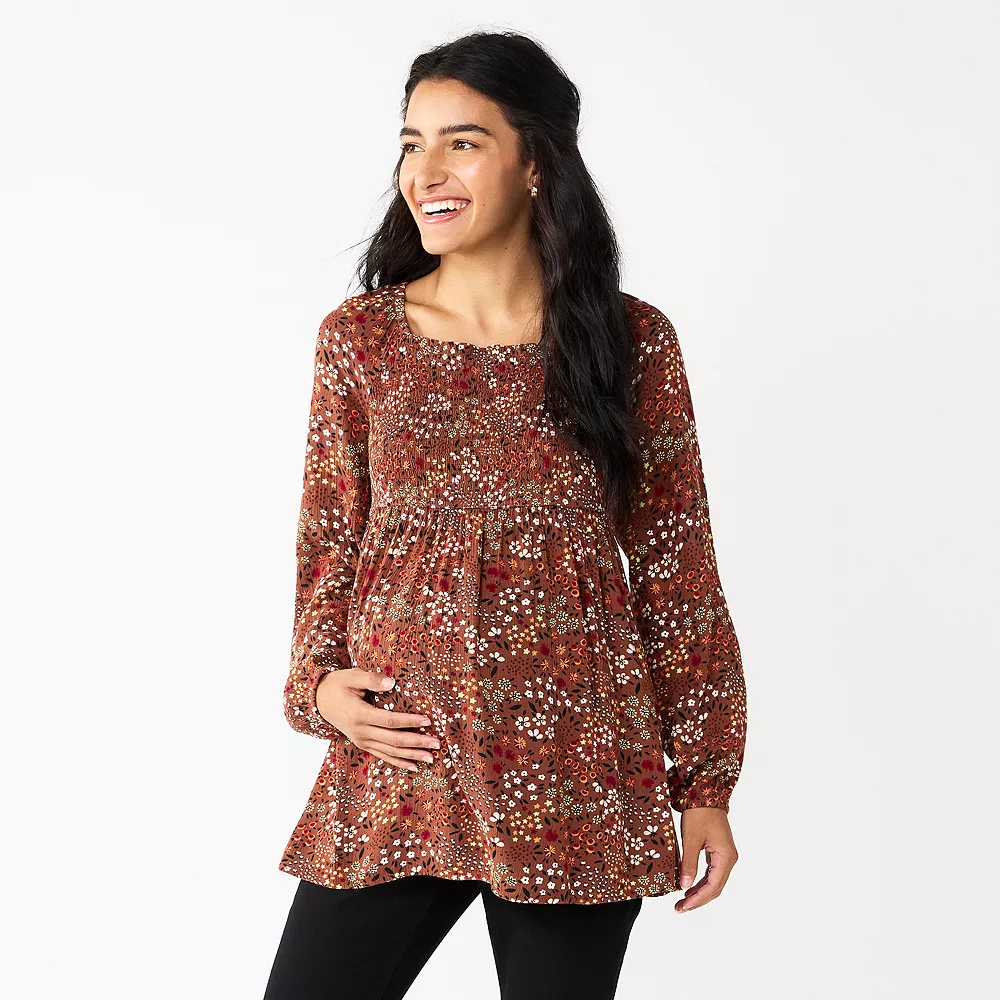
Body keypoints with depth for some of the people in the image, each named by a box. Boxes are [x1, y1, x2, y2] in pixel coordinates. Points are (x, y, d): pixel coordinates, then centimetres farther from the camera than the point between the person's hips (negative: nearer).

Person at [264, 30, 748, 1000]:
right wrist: (320, 681, -6)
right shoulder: (359, 337, 3)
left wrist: (706, 781, 3)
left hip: (578, 785, -1)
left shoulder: (631, 340, -1)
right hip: (396, 763, 1)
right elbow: (329, 544, 11)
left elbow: (676, 566, 3)